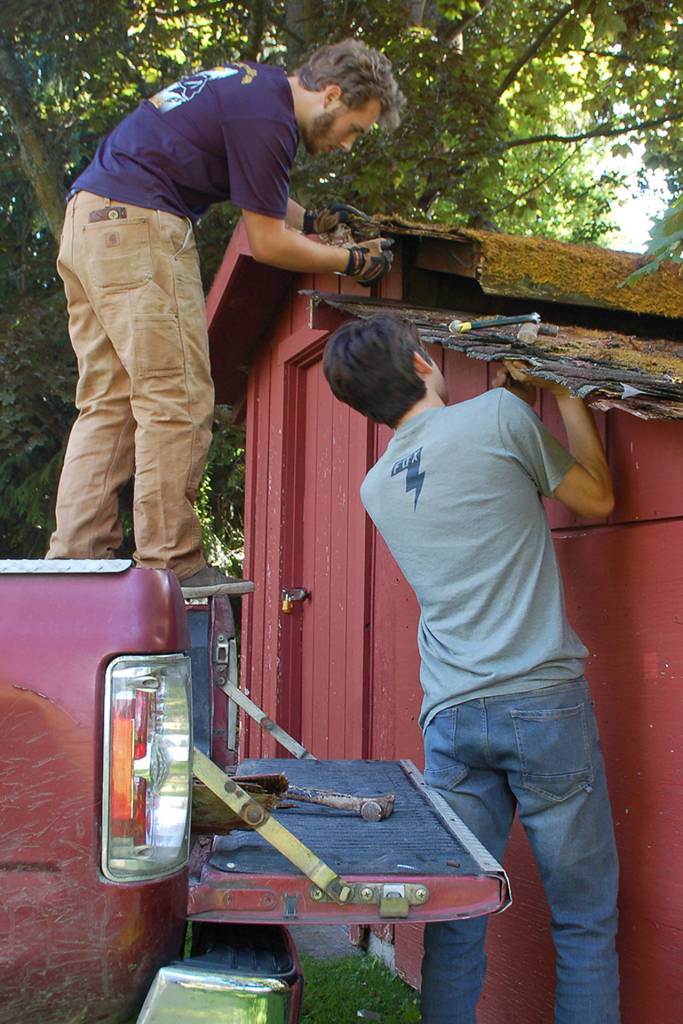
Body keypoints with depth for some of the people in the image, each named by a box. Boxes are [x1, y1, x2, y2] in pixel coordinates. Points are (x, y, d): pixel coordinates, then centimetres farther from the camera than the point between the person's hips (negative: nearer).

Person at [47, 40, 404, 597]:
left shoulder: (258, 83, 19)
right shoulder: (268, 117, -12)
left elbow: (249, 186, 35)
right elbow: (268, 244, -7)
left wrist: (311, 219, 22)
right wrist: (353, 260, 4)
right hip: (138, 224, -10)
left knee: (107, 401, 7)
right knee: (176, 401, -9)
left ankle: (75, 557, 7)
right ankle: (172, 564, -6)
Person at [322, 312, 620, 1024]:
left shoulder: (376, 486, 13)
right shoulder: (498, 415, -4)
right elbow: (595, 499, 8)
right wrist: (564, 396, 18)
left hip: (450, 717, 5)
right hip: (543, 700, -4)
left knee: (453, 924, 11)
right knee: (584, 921, 8)